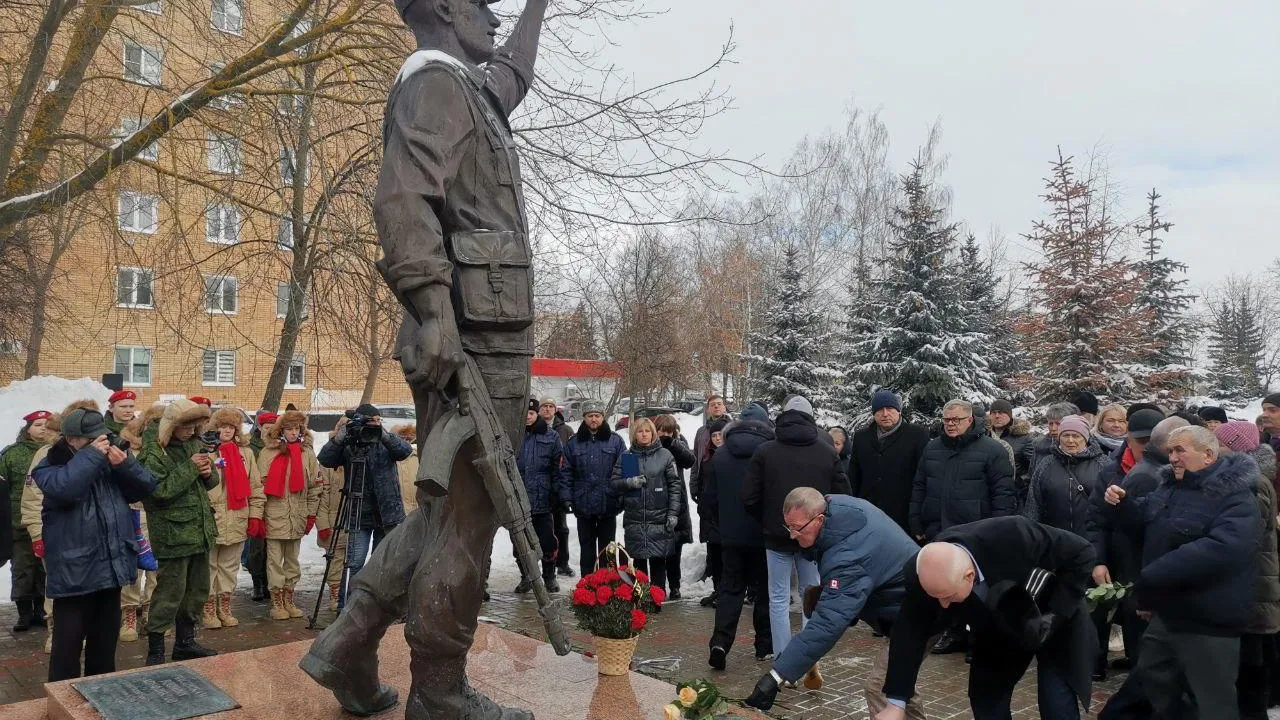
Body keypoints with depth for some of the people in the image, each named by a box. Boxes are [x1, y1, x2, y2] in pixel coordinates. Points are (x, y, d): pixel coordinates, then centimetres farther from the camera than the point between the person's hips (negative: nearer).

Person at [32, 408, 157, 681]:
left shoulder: (109, 461, 11)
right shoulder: (50, 466, -5)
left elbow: (146, 487, 5)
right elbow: (63, 489, -29)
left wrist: (125, 464, -11)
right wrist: (91, 455, -22)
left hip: (111, 565, 6)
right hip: (74, 568, -6)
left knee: (105, 635, 16)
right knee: (69, 638, -1)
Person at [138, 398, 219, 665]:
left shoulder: (192, 443, 10)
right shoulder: (152, 452, -13)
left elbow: (210, 481, 18)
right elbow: (160, 490, -22)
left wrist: (208, 473, -4)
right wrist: (190, 468, -21)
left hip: (200, 530, 8)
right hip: (173, 534, -8)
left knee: (198, 589, 15)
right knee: (171, 592, -4)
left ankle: (185, 642, 29)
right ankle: (155, 651, 9)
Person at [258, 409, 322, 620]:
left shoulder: (307, 453, 6)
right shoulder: (268, 453, -1)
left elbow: (315, 486, 7)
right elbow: (259, 485, -3)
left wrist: (311, 514, 4)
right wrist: (259, 514, -8)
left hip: (297, 518, 3)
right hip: (274, 516, -3)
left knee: (293, 560, 11)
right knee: (275, 560, 1)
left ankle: (288, 599, 20)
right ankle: (276, 602, 10)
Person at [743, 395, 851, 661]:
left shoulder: (765, 452, -5)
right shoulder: (828, 452, -1)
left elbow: (750, 498, -6)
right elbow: (842, 494, 1)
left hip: (777, 535, -1)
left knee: (779, 599, 7)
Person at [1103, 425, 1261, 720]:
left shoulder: (1235, 498, -18)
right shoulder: (1171, 485, 8)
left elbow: (1220, 551, -34)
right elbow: (1145, 520, 24)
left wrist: (1150, 578, -34)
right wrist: (1120, 504, -1)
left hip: (1208, 623, -8)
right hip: (1167, 612, 8)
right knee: (1152, 675, 22)